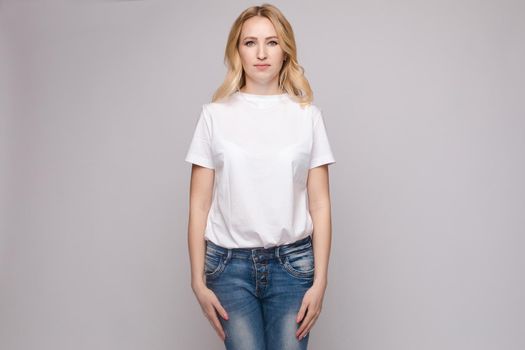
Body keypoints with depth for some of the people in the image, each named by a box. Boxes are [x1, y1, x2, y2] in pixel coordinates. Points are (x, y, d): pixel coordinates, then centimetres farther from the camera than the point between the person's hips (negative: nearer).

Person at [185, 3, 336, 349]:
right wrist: (198, 281, -2)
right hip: (230, 263, 0)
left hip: (292, 262, 1)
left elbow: (320, 205, 1)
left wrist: (320, 280, -3)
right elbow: (199, 205, 1)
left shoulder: (308, 115, 2)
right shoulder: (215, 115, 1)